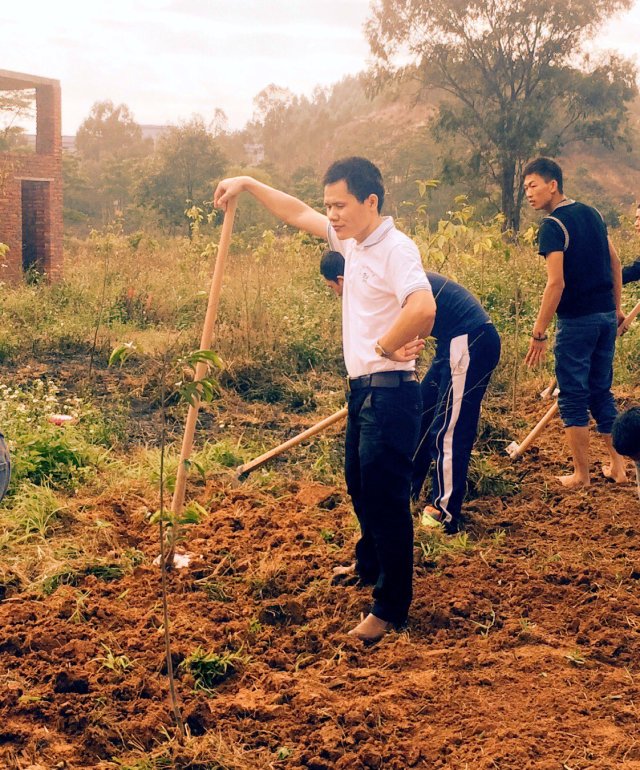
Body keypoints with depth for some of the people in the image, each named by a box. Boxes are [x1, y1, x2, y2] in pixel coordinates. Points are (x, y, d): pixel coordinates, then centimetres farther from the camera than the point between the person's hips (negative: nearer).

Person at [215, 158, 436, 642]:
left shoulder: (396, 249, -18)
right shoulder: (352, 242, 10)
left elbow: (423, 307, -35)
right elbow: (297, 213, 22)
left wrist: (386, 345, -20)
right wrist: (248, 184, 19)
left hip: (390, 390, -10)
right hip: (362, 386, 10)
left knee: (386, 496, -5)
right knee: (360, 484, 24)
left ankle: (391, 609, 6)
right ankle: (370, 568, 46)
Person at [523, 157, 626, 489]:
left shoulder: (553, 225, -14)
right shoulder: (591, 213, 10)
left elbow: (556, 283, -21)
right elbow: (615, 262, 14)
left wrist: (538, 333, -18)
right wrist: (616, 308, 22)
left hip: (577, 322, -8)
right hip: (607, 316, 8)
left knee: (573, 396, 4)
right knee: (601, 391, 17)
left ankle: (581, 475, 10)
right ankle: (617, 466, 23)